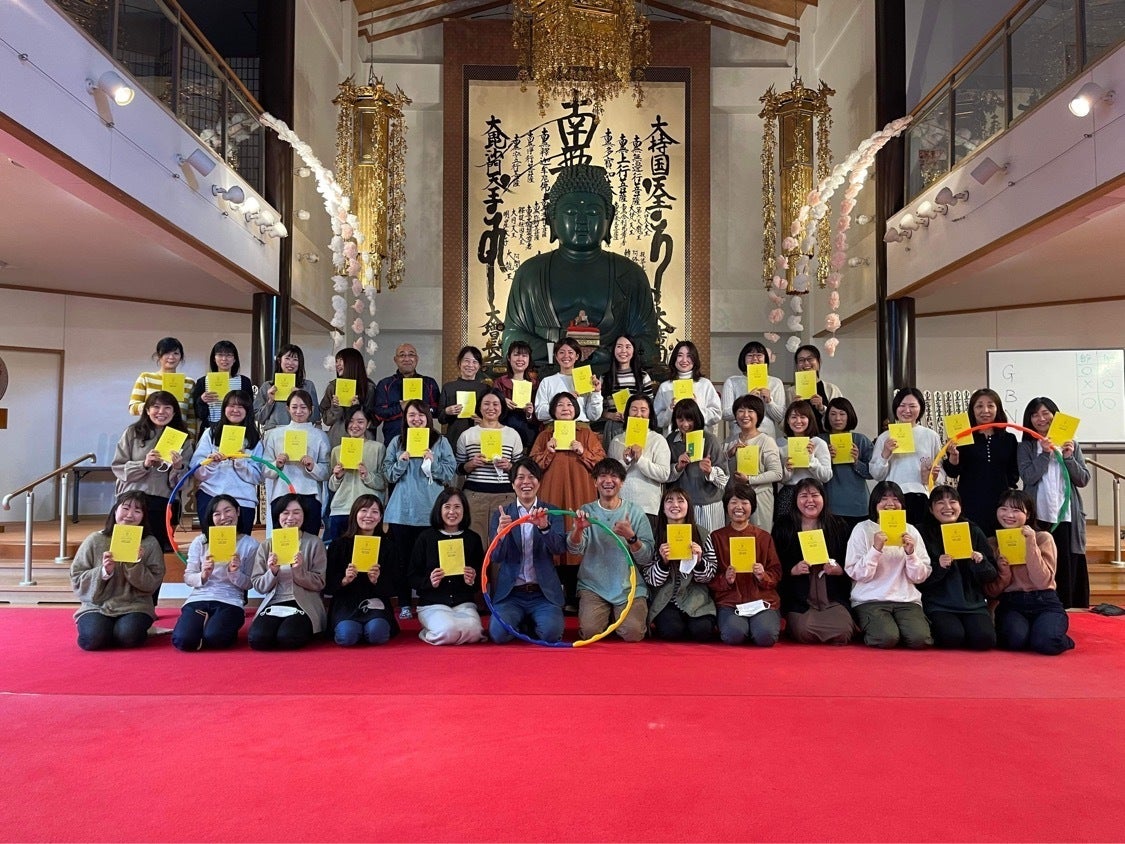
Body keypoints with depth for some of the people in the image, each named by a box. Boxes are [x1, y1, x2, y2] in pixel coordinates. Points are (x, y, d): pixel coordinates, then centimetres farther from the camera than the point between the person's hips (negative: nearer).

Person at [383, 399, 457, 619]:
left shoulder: (441, 442, 5)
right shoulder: (397, 442, 9)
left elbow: (451, 473, 0)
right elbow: (388, 474, 6)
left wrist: (433, 462, -14)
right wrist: (401, 462, -11)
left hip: (430, 510, -1)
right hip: (402, 510, 2)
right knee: (402, 557, 4)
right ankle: (404, 604, 13)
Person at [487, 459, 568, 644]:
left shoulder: (551, 512, 5)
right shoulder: (501, 514, 5)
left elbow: (559, 548, -11)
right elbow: (496, 557, -4)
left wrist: (544, 527, -32)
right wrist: (501, 532, -25)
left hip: (544, 593, 0)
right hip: (510, 593, 0)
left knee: (551, 632, -25)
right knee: (498, 633, -24)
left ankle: (531, 622, 11)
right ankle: (521, 621, 12)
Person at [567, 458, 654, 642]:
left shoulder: (635, 512, 2)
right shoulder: (586, 511, 3)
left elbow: (646, 557, -4)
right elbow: (574, 549, -11)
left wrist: (631, 537, -23)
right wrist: (578, 529, -32)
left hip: (630, 587, 0)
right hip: (593, 586, 0)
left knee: (633, 633, -20)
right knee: (590, 631, -21)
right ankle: (606, 614, 12)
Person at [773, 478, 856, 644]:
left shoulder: (839, 526, 7)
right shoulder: (783, 527, 4)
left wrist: (839, 570, -11)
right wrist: (793, 570, -15)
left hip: (833, 598, 2)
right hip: (798, 599, -1)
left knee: (842, 633, -22)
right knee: (805, 633, -26)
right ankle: (792, 623, 9)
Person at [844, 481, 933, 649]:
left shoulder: (910, 530, 9)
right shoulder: (862, 529, -1)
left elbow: (919, 577, 5)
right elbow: (856, 574, -8)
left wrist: (910, 553, -12)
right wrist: (875, 549, -20)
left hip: (906, 599, 3)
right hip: (870, 600, -3)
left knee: (919, 638, -24)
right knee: (886, 638, -28)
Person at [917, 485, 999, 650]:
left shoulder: (974, 531, 9)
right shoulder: (923, 534, 0)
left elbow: (992, 576, 9)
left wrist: (981, 563, -12)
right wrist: (938, 567, -19)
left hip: (973, 601, 3)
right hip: (938, 604, -3)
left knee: (985, 639, -22)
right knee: (952, 637, -28)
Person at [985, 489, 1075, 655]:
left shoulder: (1043, 538, 2)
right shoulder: (992, 544, 8)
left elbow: (1042, 582, -12)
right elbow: (992, 592, 4)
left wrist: (1030, 544, -15)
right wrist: (1003, 570, -15)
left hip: (1044, 604, 0)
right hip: (1010, 605, 0)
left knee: (1046, 643, -30)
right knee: (1016, 639, -33)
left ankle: (1063, 640, 5)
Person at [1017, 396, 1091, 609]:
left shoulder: (1071, 444, 11)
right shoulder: (1025, 447, 5)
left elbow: (1083, 480, 5)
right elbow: (1028, 477, -8)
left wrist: (1069, 458, -8)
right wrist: (1045, 454, -15)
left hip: (1067, 517, 2)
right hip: (1038, 517, -2)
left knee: (1068, 570, 2)